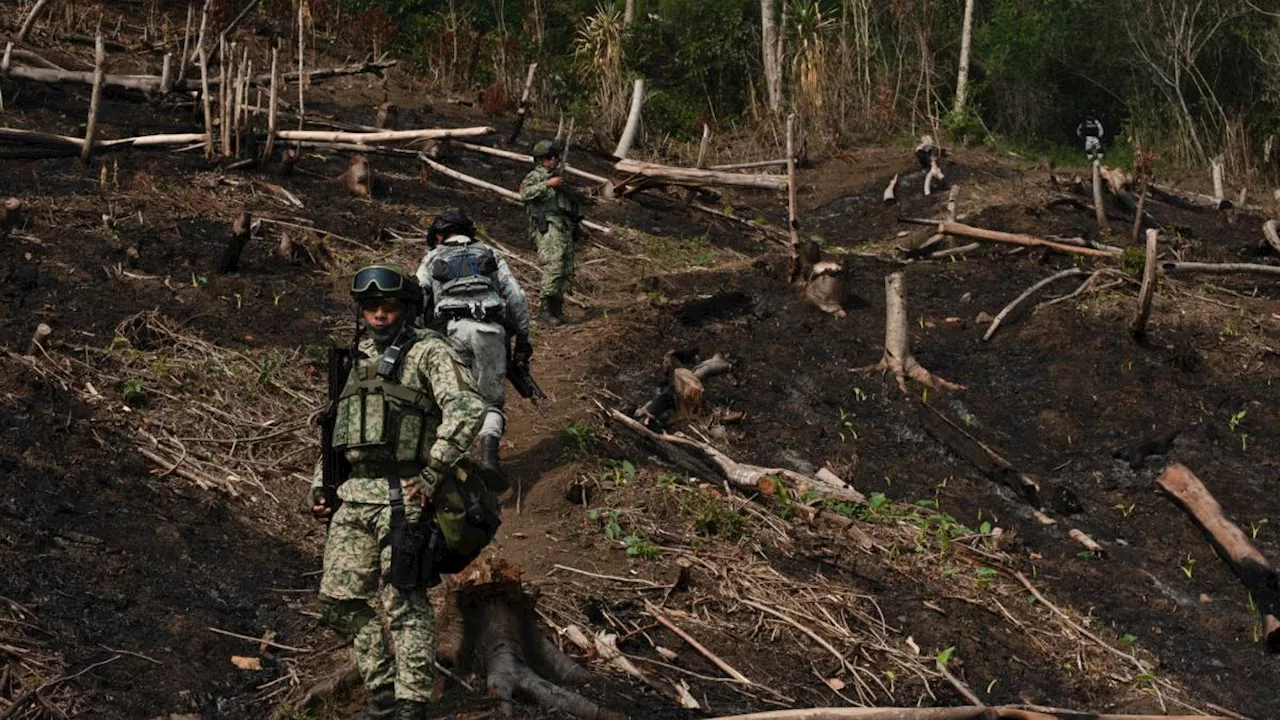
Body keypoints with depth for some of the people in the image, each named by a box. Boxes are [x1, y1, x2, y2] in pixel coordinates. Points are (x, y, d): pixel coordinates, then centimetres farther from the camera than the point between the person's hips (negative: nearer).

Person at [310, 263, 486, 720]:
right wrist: (320, 484, 18)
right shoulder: (357, 360, 19)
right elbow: (336, 426, 27)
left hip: (402, 495, -7)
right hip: (353, 497, 8)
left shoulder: (427, 351, -4)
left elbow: (467, 409, -17)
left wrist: (433, 473, -19)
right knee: (339, 602, 7)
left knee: (405, 605, -5)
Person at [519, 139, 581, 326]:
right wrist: (547, 184, -25)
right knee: (553, 267, -21)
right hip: (547, 228, -8)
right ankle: (546, 309, -21)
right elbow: (525, 193, -21)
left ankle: (557, 308, 10)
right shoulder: (535, 177, 0)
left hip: (565, 229, 8)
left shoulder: (558, 177, 24)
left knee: (566, 272, 4)